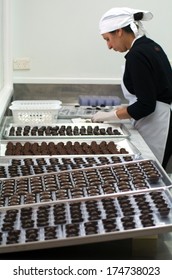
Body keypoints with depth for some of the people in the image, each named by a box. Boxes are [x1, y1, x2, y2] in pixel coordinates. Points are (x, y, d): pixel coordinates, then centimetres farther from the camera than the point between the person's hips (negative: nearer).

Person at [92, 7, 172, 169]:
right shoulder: (151, 46, 11)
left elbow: (145, 105, -20)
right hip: (159, 124, 10)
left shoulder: (137, 55, -18)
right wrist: (123, 109, 14)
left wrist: (109, 116, -9)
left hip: (155, 128, -10)